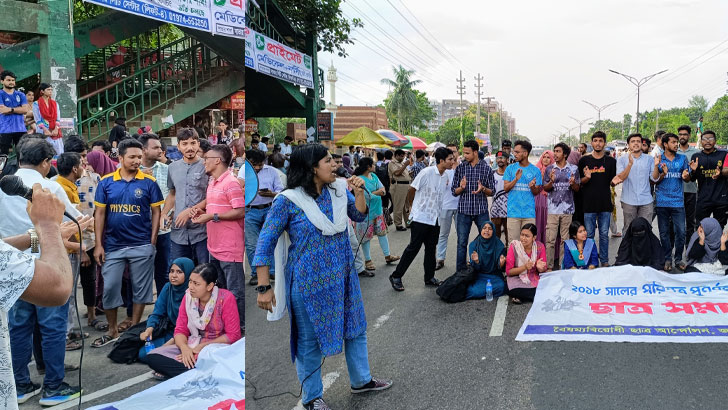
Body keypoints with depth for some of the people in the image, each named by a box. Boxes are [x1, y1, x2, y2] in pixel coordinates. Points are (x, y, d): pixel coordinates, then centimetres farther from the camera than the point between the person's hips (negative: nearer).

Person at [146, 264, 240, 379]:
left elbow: (233, 335, -12)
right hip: (191, 346, 7)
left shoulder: (225, 298, -12)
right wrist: (185, 348, -18)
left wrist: (201, 347, -16)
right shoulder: (188, 297, 3)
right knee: (152, 356, -17)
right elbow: (180, 330, 5)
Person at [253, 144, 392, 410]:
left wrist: (359, 193, -7)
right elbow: (265, 244, -13)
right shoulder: (288, 200, -17)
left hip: (343, 277, 6)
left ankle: (361, 381, 41)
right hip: (309, 282, -6)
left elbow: (359, 216, 13)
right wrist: (264, 287, -15)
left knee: (356, 328, 19)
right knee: (309, 340, 9)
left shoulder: (338, 189, -1)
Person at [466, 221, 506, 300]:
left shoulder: (499, 245, -4)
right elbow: (475, 268, -5)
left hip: (495, 275, 3)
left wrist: (501, 264, -27)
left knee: (500, 287, -30)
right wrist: (476, 261, -28)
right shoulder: (473, 245, -3)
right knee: (477, 291, -33)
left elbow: (502, 269, -3)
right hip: (479, 275, -2)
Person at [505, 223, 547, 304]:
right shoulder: (514, 245, -13)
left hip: (534, 277, 3)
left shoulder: (540, 247, -7)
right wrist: (524, 267, -26)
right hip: (517, 278, -3)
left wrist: (539, 268, -23)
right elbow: (508, 271, -12)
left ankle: (521, 296, -10)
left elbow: (543, 271, 1)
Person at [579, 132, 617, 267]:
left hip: (605, 203, 1)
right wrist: (587, 177, -17)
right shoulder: (584, 160, 4)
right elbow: (580, 182, 5)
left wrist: (615, 180, -15)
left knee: (604, 234, 7)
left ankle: (604, 261, 17)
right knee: (588, 234, 4)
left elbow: (612, 181, 8)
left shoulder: (611, 161, 7)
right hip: (588, 203, -1)